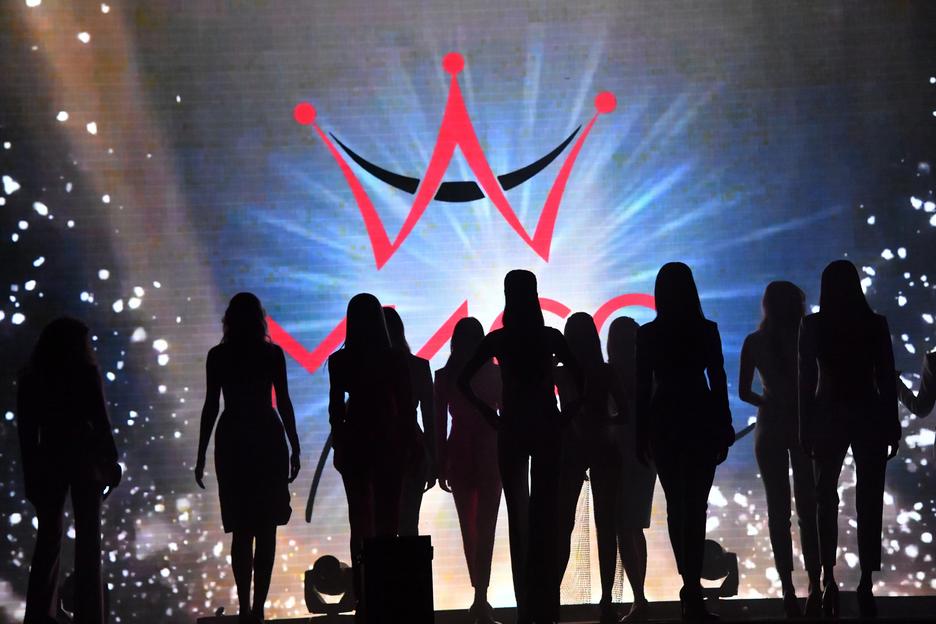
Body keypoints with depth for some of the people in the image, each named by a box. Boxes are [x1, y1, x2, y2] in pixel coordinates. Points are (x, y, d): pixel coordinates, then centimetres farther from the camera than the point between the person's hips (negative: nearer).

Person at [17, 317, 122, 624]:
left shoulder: (30, 379, 3)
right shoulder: (86, 373, -5)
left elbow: (26, 431, 4)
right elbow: (100, 421, -7)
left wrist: (30, 473, 8)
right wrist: (111, 462, -1)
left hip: (48, 462, 3)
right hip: (84, 459, -3)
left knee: (48, 537, 11)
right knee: (87, 537, 2)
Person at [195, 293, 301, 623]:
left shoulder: (218, 356, 1)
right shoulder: (272, 354, 0)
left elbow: (211, 406, 0)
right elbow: (284, 402, -1)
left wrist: (201, 455, 4)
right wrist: (295, 448, 5)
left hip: (231, 443, 1)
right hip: (268, 440, -1)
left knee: (241, 531, 7)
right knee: (266, 530, 3)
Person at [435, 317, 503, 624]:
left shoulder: (444, 377, -1)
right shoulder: (494, 374, -4)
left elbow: (439, 425, -1)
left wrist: (441, 466, 4)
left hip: (459, 455, 2)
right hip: (489, 454, -2)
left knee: (469, 528, 14)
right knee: (485, 529, -3)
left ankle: (481, 599, 21)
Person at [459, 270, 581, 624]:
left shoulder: (497, 339, -2)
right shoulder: (551, 337, -2)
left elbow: (463, 381, -6)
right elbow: (580, 381, -5)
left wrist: (489, 413, 0)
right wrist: (567, 415, 2)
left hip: (511, 430, 0)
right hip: (547, 427, 0)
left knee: (518, 515, 6)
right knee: (545, 514, 4)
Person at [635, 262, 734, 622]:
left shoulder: (648, 334, -2)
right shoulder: (706, 330, -4)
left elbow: (642, 388, -1)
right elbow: (718, 382, -3)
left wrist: (642, 436, 5)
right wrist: (724, 432, 3)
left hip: (663, 423, 1)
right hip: (701, 420, -1)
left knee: (676, 505, 12)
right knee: (696, 506, -1)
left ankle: (691, 586, 16)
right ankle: (692, 589, -12)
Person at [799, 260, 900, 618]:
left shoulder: (813, 326, -2)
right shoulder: (875, 324, -2)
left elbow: (806, 381, -3)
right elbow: (887, 378, -1)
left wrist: (806, 427, 0)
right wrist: (892, 425, 4)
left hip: (828, 418, 0)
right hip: (870, 417, 0)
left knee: (827, 500, 10)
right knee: (868, 502, 1)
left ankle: (829, 579, 4)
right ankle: (866, 583, -6)